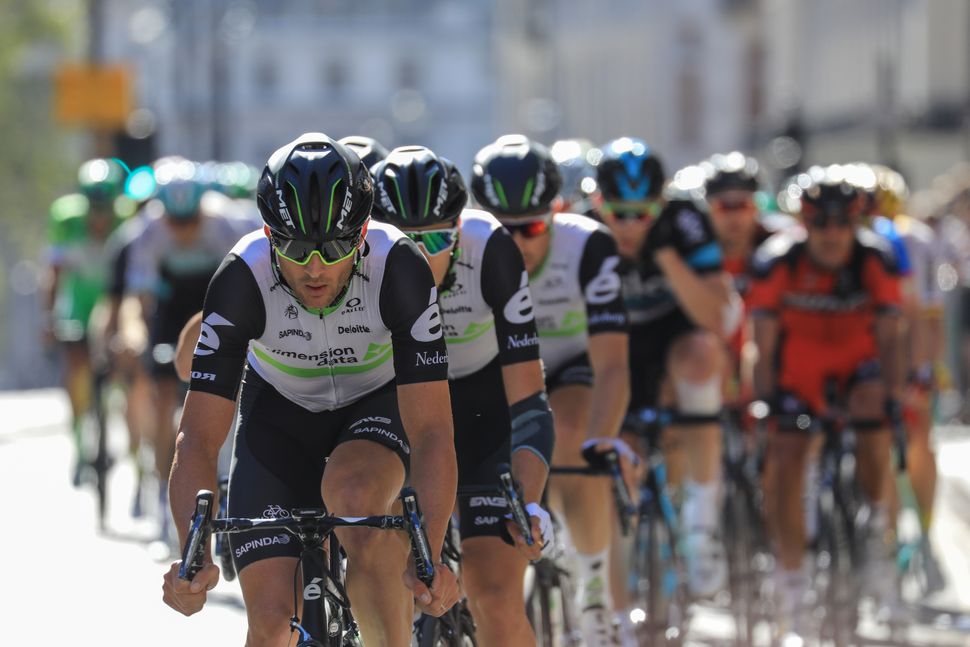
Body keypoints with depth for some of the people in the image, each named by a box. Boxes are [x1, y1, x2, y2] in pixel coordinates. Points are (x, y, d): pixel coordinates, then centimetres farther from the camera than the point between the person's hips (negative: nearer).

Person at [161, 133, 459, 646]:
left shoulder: (399, 267, -32)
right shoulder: (241, 280, -30)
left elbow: (431, 430, -34)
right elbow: (198, 436, -30)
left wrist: (429, 556, -47)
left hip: (380, 402, -1)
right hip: (280, 412, 1)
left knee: (353, 495, -37)